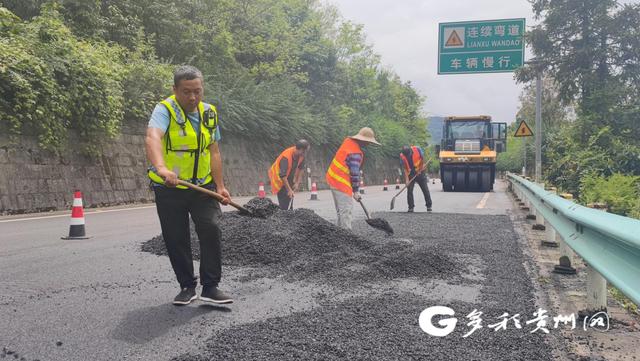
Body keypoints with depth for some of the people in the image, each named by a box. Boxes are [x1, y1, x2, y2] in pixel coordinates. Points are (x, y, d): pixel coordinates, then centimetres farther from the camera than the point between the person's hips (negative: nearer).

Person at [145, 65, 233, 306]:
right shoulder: (165, 110, -15)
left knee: (211, 229, -11)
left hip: (203, 186, 3)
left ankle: (210, 287, -1)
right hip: (169, 189, -3)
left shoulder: (209, 113, 3)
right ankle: (187, 286, 22)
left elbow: (213, 152, 9)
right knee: (176, 240, 4)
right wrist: (161, 167, -54)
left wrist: (220, 186, 4)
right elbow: (152, 138, -35)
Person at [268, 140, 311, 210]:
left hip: (289, 178, 7)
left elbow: (301, 168, 3)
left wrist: (297, 183, -2)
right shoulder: (286, 157, -33)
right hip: (279, 177, -7)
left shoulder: (301, 155, -12)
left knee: (290, 199, 5)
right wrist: (289, 190, -34)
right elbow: (282, 175, -35)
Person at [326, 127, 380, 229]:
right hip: (341, 182, -10)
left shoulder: (348, 140, 6)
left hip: (332, 177, 10)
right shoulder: (355, 153, -21)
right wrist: (355, 191, -10)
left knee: (341, 209, 16)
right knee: (346, 210, -7)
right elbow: (355, 173, -18)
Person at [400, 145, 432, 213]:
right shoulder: (402, 156, -16)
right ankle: (411, 207, 3)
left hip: (420, 172, -1)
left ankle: (429, 206, 12)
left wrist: (420, 170, -5)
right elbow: (405, 168, -12)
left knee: (425, 189, 2)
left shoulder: (417, 149, -20)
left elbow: (422, 159, -4)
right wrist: (407, 179, -19)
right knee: (409, 190, -6)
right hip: (410, 174, 1)